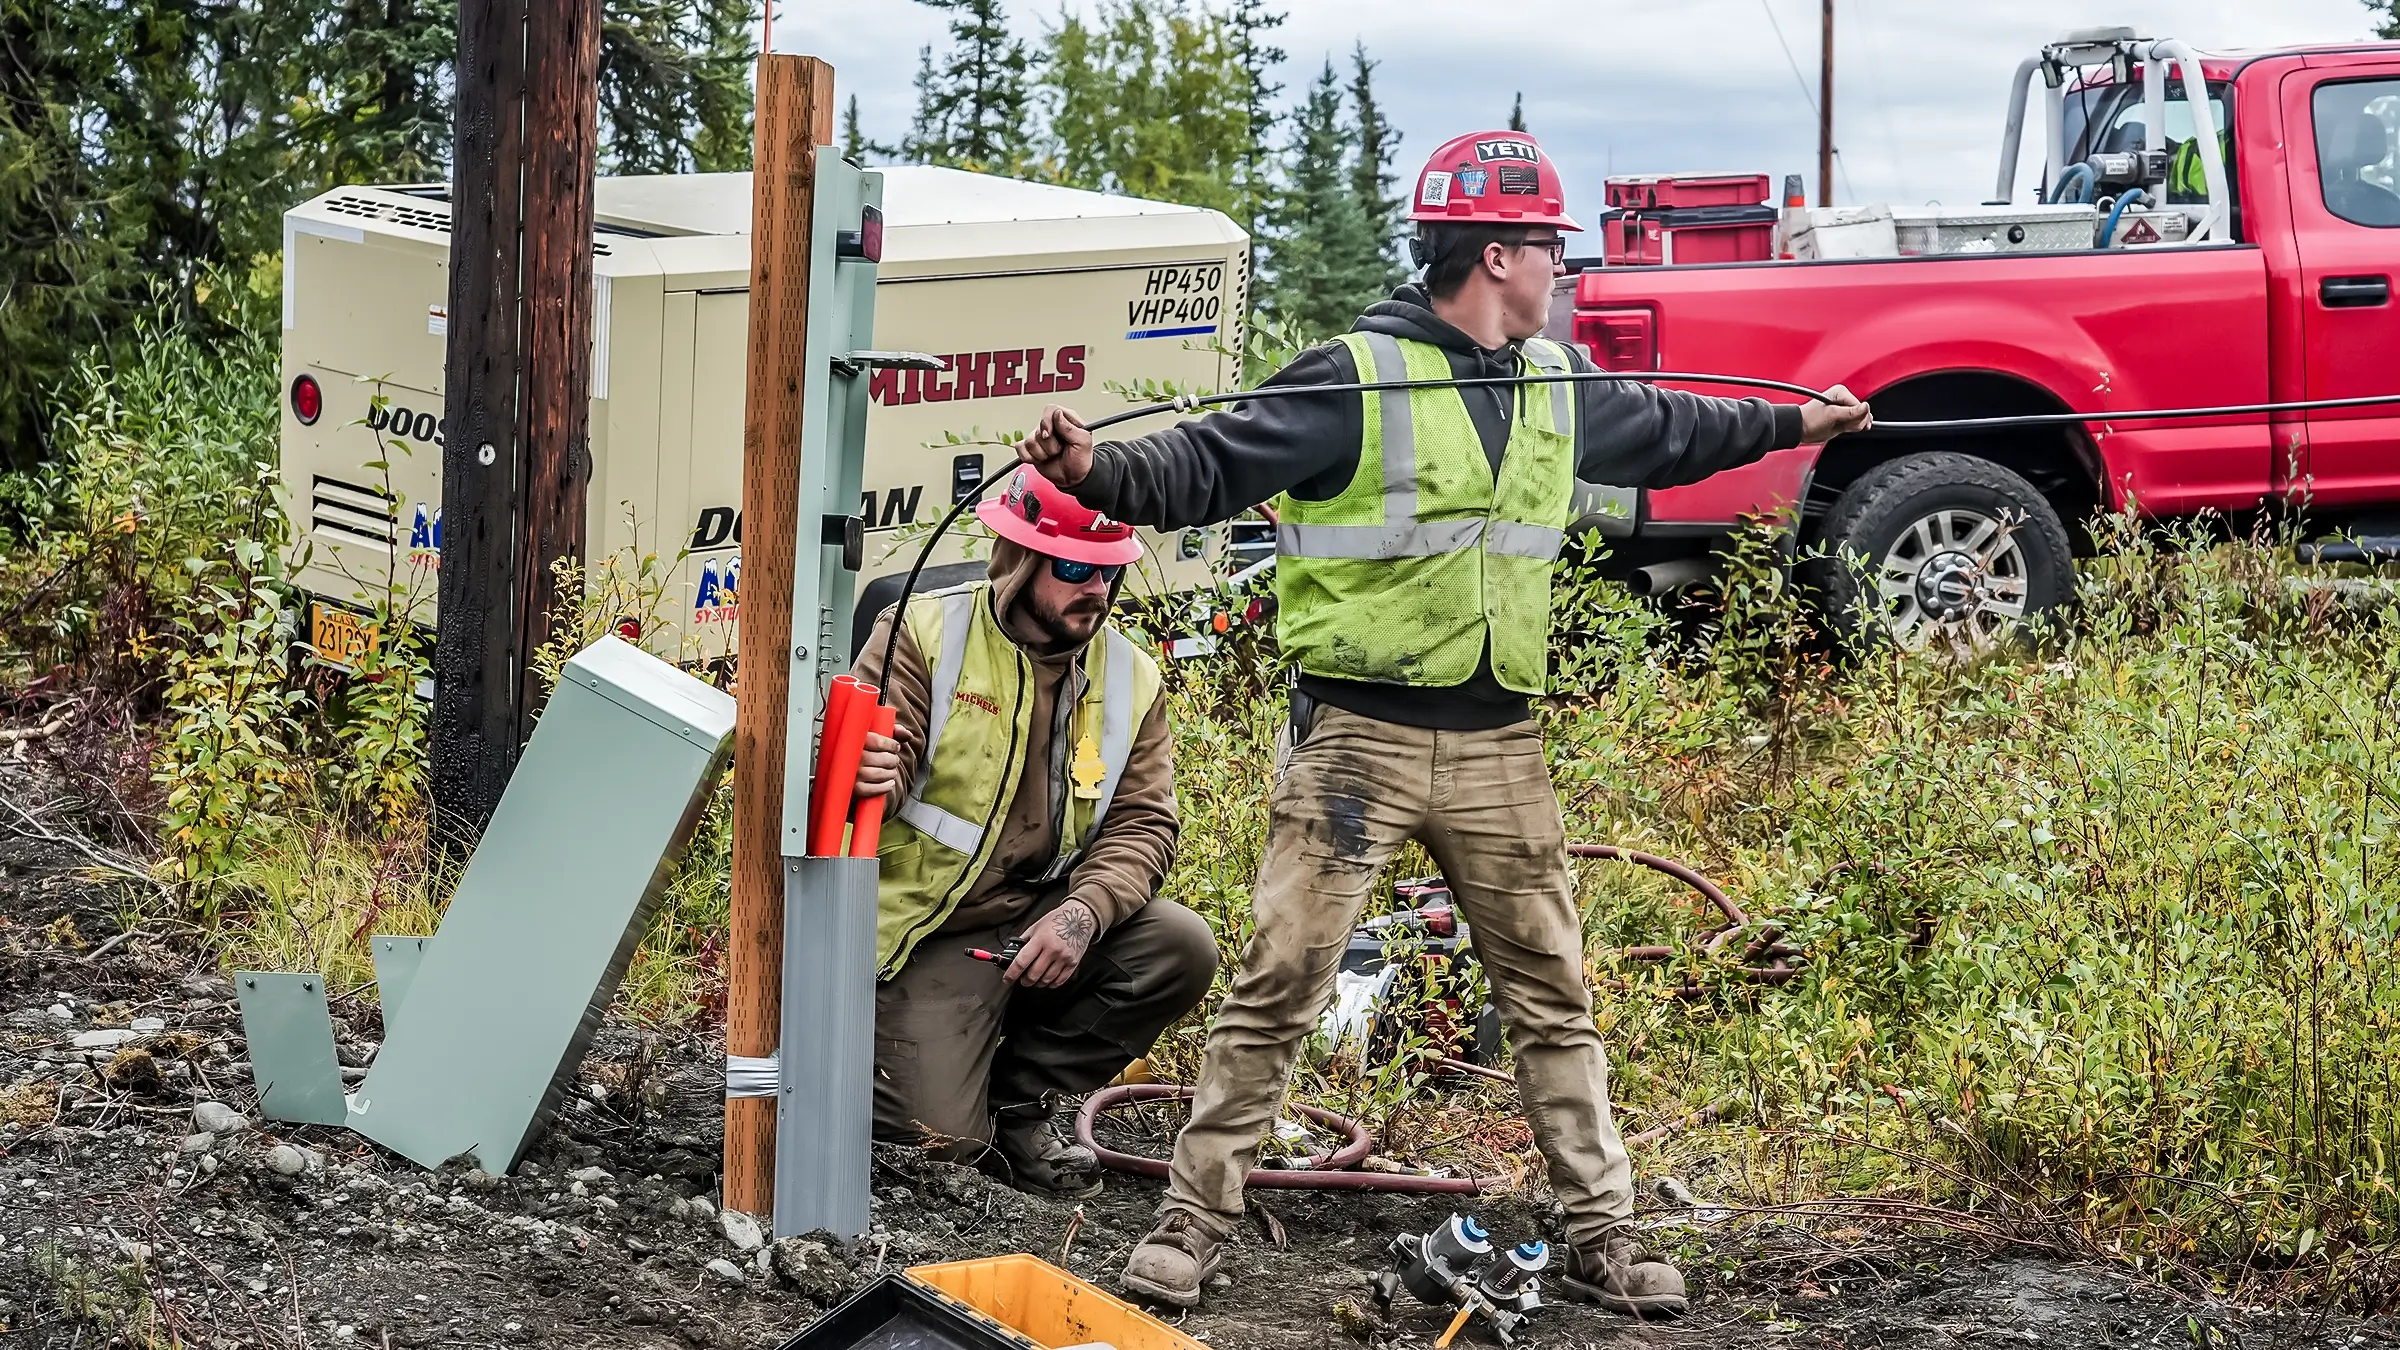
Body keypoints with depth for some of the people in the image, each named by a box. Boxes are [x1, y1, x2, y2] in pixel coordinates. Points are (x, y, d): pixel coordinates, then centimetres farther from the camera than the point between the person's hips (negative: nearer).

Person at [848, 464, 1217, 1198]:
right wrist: (867, 777, -40)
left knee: (1181, 948, -21)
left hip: (1045, 921, 5)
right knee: (941, 1136, -21)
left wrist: (1083, 914, -21)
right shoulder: (923, 634, -7)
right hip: (938, 932, -5)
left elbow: (1142, 823, -1)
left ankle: (1017, 1099, 1)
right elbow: (879, 770, -13)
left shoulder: (1130, 677, 4)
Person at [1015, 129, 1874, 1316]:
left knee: (1552, 995, 10)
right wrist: (1099, 473, -34)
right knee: (1276, 991, -4)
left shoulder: (1557, 386, 12)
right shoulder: (1356, 378, -11)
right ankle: (1195, 1222, 6)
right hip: (1356, 737, -6)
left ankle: (1600, 1236, 18)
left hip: (1496, 747, 6)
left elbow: (1662, 433, 31)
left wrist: (1792, 424, 41)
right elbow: (1211, 464, -16)